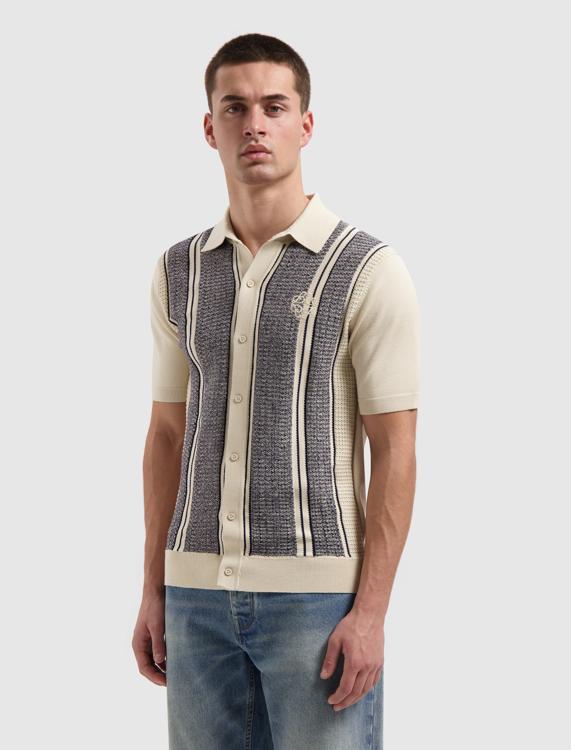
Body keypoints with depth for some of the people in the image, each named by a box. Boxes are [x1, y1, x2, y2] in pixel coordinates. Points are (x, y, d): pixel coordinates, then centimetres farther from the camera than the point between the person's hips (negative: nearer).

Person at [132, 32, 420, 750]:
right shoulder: (178, 271, 9)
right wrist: (153, 591, 9)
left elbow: (394, 453, -8)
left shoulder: (368, 269, -6)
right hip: (199, 592, 4)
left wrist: (371, 613, -13)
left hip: (318, 592, -4)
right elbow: (167, 434, 13)